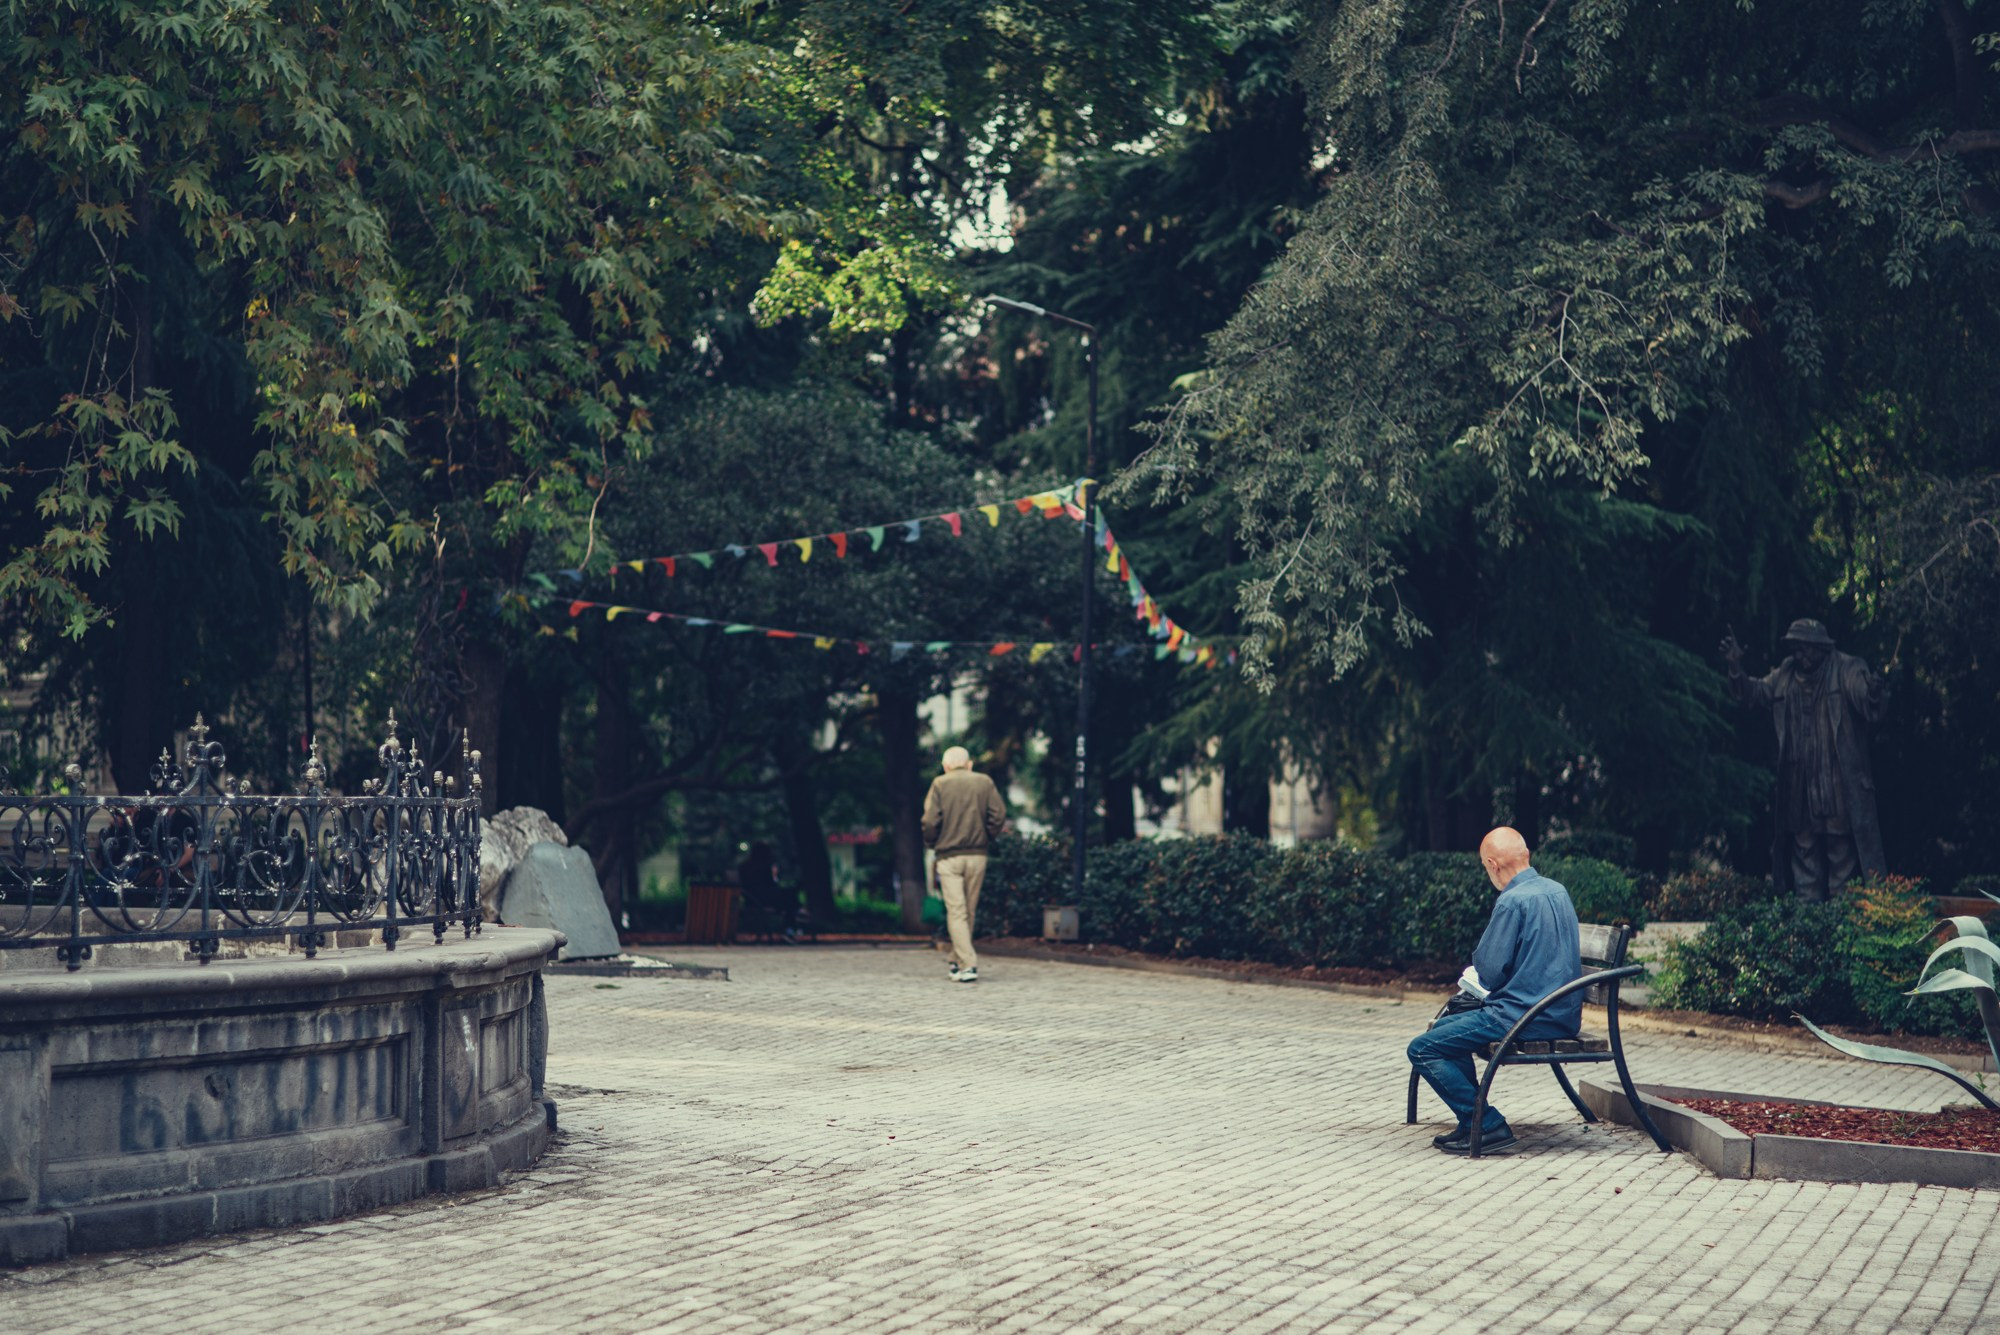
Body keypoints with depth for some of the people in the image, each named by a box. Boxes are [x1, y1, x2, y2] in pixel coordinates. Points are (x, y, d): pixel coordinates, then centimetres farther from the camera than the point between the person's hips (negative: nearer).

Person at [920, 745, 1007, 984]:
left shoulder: (940, 784, -2)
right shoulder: (985, 783, 4)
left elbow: (931, 820, -10)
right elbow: (999, 815, -3)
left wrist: (930, 844, 7)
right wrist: (987, 838, 12)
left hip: (949, 856, -3)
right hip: (978, 855, 3)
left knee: (956, 912, -3)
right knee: (970, 912, 14)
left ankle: (967, 965, -13)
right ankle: (956, 958, 26)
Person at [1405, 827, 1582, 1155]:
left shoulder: (1513, 901, -17)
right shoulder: (1557, 890, 11)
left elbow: (1490, 973, -17)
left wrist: (1476, 965, 6)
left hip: (1524, 1016, -10)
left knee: (1422, 1049, -9)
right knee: (1445, 1026, 24)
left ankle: (1489, 1127, -10)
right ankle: (1473, 1121, 20)